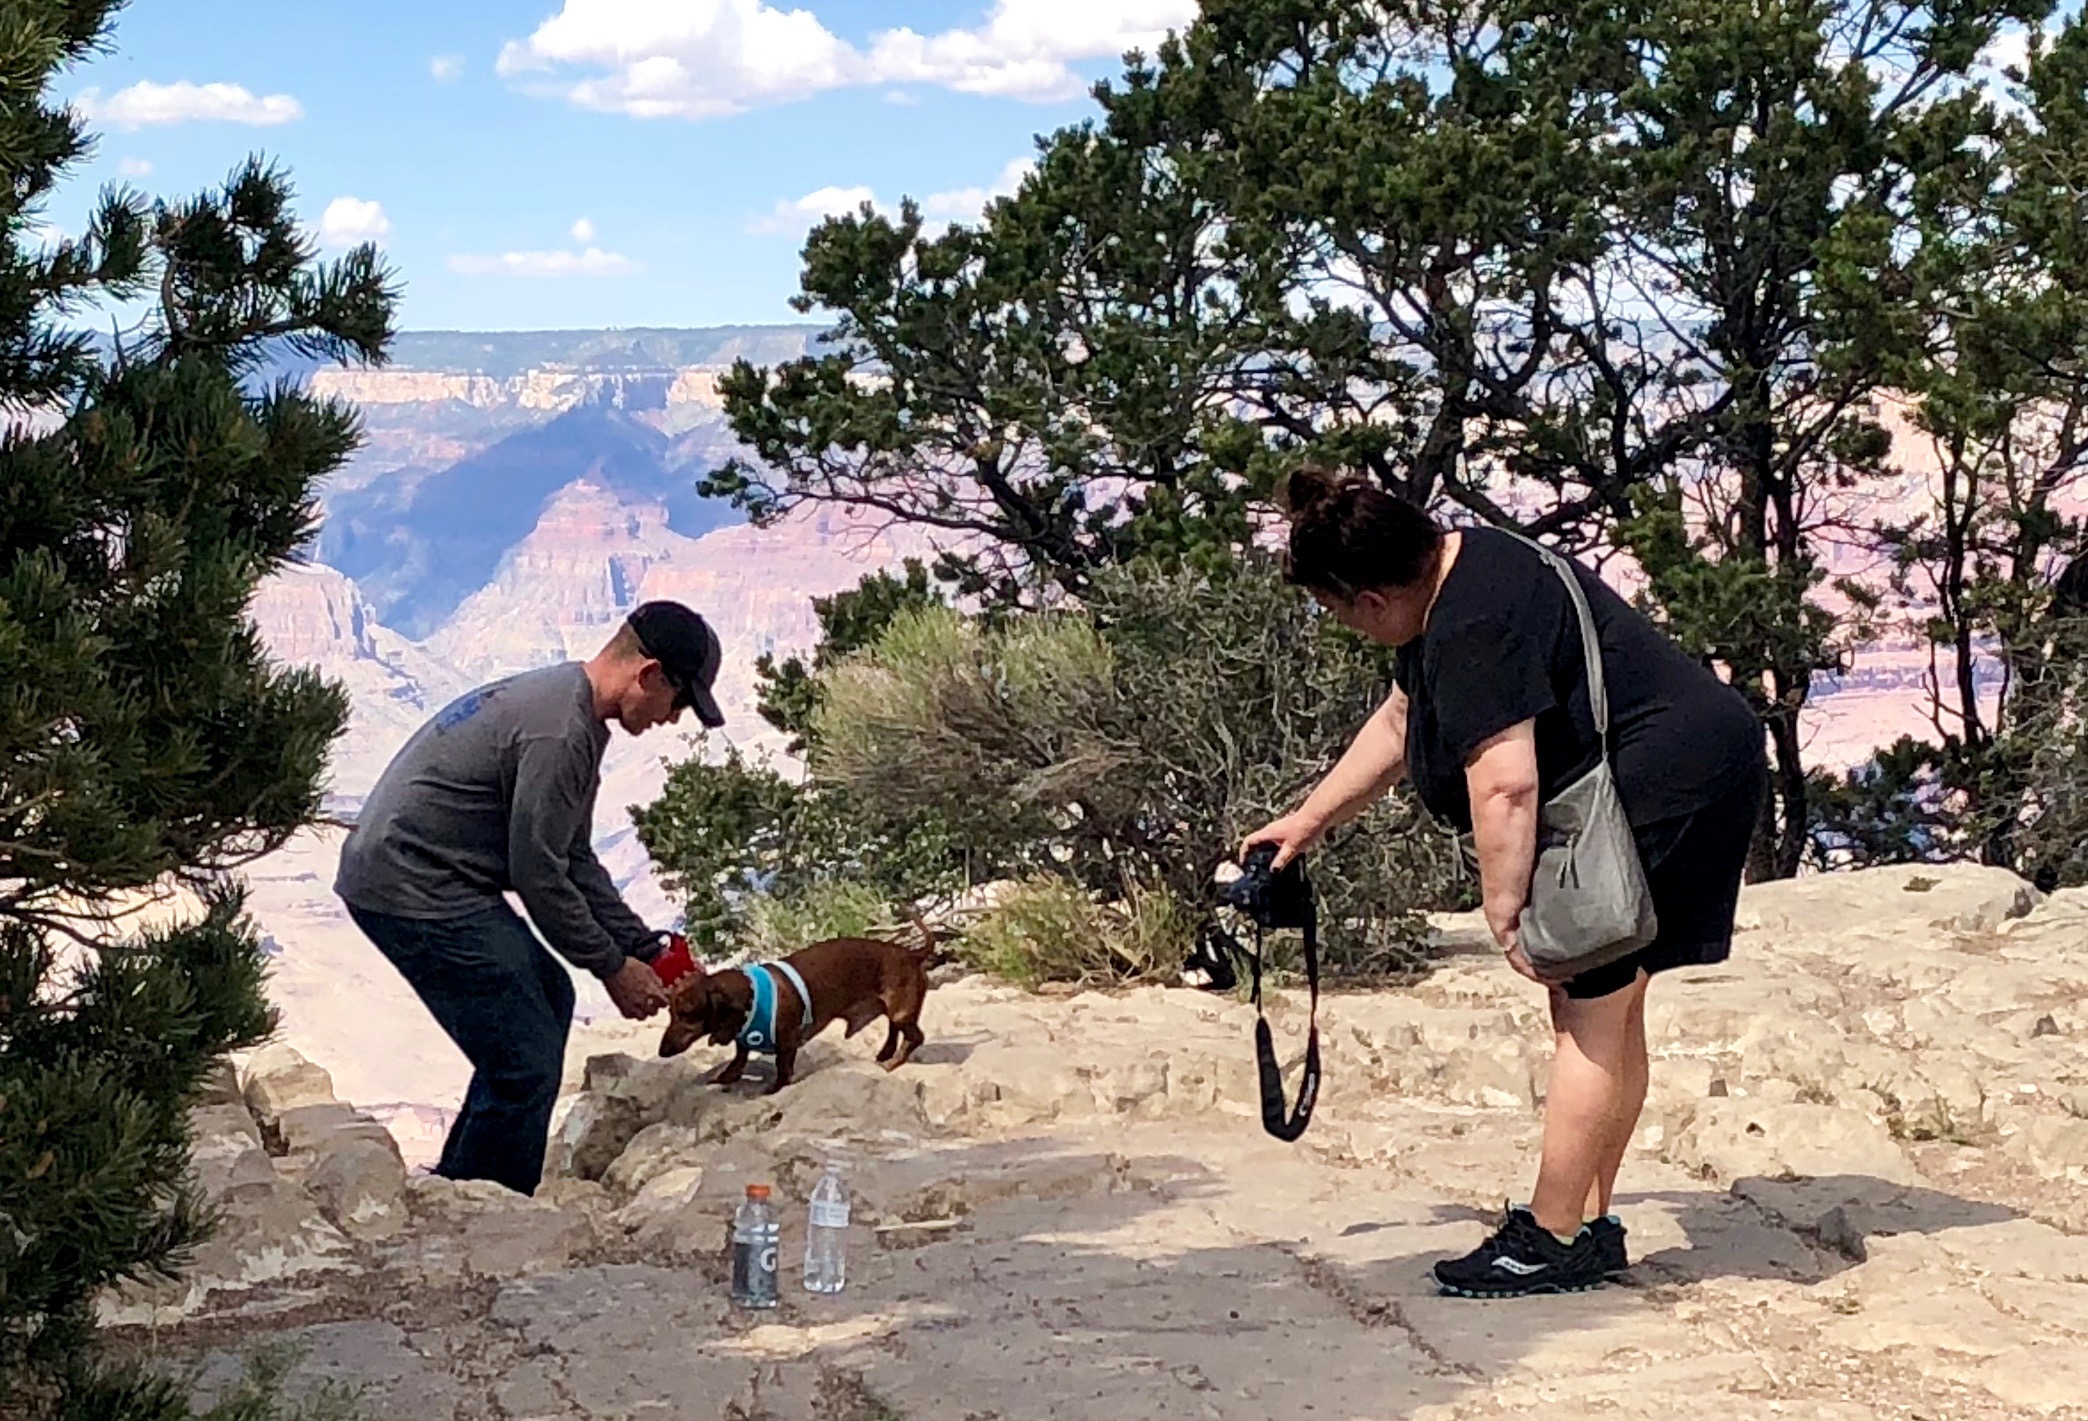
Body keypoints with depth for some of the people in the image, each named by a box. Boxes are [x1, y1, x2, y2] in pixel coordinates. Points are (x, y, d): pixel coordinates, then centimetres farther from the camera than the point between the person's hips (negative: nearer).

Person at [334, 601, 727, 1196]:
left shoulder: (564, 701, 13)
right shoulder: (558, 734, -21)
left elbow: (573, 860, 19)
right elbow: (539, 874, -18)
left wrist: (646, 948, 14)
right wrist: (612, 967, -6)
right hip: (415, 893, -11)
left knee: (548, 999, 22)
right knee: (527, 1064, -10)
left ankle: (460, 1187, 28)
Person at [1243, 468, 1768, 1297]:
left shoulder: (1474, 629, -23)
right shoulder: (1453, 572, 12)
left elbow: (1503, 783, -29)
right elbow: (1400, 722, 24)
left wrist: (1503, 909, -20)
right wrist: (1307, 822, 29)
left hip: (1660, 784, -11)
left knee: (1591, 1012, -7)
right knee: (1607, 1010, 13)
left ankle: (1549, 1240, -3)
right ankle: (1590, 1226, 19)